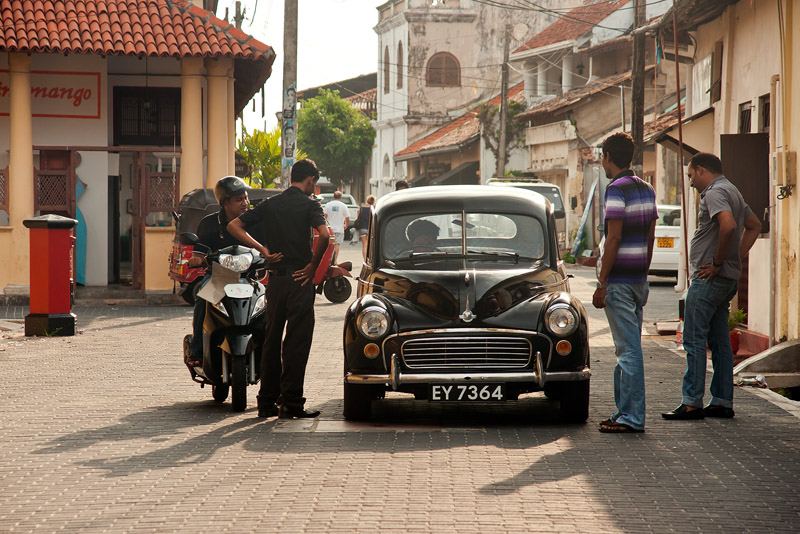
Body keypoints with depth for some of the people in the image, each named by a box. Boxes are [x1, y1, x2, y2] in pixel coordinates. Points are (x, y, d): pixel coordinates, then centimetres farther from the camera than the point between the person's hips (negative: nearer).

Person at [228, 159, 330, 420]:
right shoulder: (309, 204, -5)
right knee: (296, 343, -1)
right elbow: (324, 235, -23)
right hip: (299, 280, -5)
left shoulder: (270, 204, 10)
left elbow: (234, 226, 6)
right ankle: (291, 402, -2)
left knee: (272, 340, 12)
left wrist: (262, 249, 3)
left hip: (275, 278, 5)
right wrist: (313, 266, -11)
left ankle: (267, 402, 14)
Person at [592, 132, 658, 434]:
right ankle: (625, 412, 18)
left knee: (628, 349, -8)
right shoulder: (646, 190, 13)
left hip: (620, 281, -9)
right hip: (639, 280, 9)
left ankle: (632, 417, -7)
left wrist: (602, 283, -15)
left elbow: (614, 238, -18)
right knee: (628, 348, 14)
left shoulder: (617, 189, -14)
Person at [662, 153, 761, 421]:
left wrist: (717, 263, -20)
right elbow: (754, 225, 27)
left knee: (694, 339, -8)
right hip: (728, 279, 10)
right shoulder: (732, 191, 18)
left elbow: (728, 226, -30)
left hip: (709, 278, -10)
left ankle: (692, 403, -9)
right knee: (720, 342, 11)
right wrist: (737, 258, 17)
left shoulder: (715, 192, -13)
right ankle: (723, 402, 13)